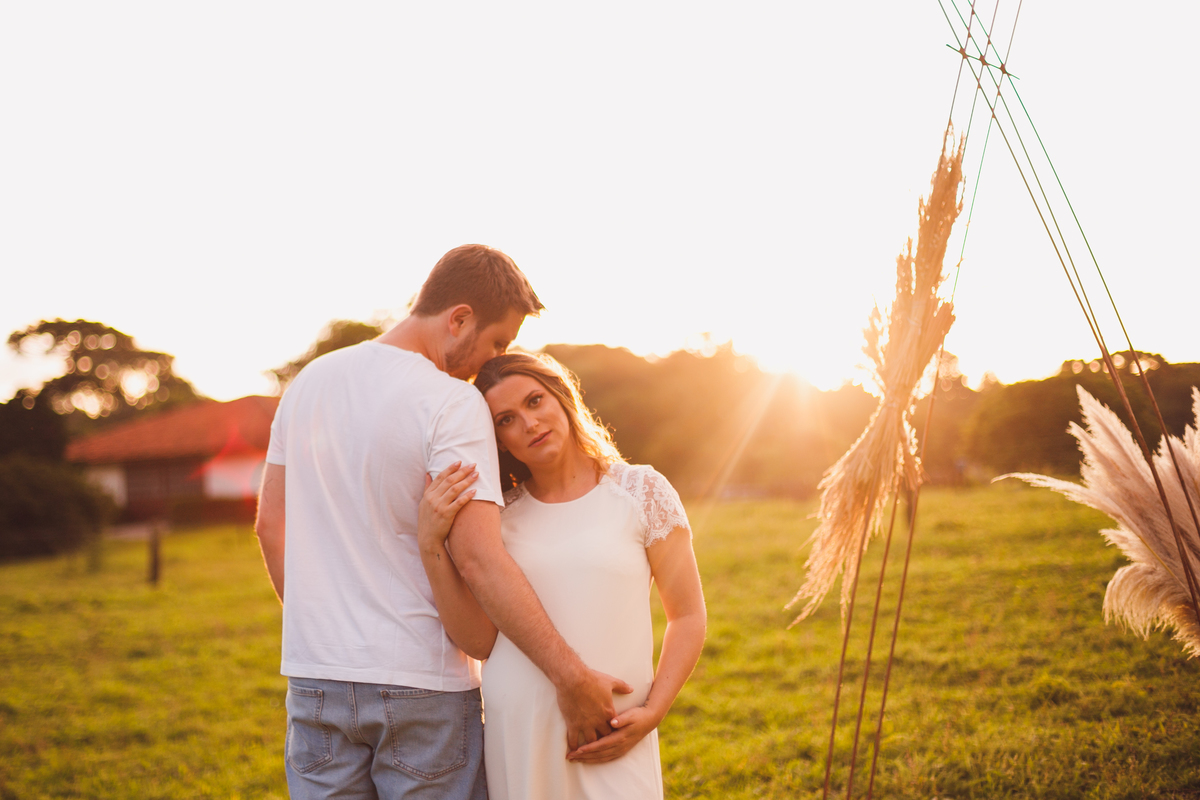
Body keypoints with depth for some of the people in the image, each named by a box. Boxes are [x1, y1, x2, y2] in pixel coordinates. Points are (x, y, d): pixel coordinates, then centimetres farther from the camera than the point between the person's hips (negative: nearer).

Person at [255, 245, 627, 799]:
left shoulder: (308, 383, 6)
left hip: (316, 676, 6)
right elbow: (479, 560, -23)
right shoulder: (453, 405, -15)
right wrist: (569, 675, -20)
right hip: (422, 683, -5)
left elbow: (271, 527, 11)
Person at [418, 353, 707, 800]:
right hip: (513, 736, 1)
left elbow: (687, 618, 2)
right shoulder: (498, 514, 5)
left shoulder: (641, 491, 0)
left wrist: (652, 713, -9)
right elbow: (478, 638, -3)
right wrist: (430, 544, -12)